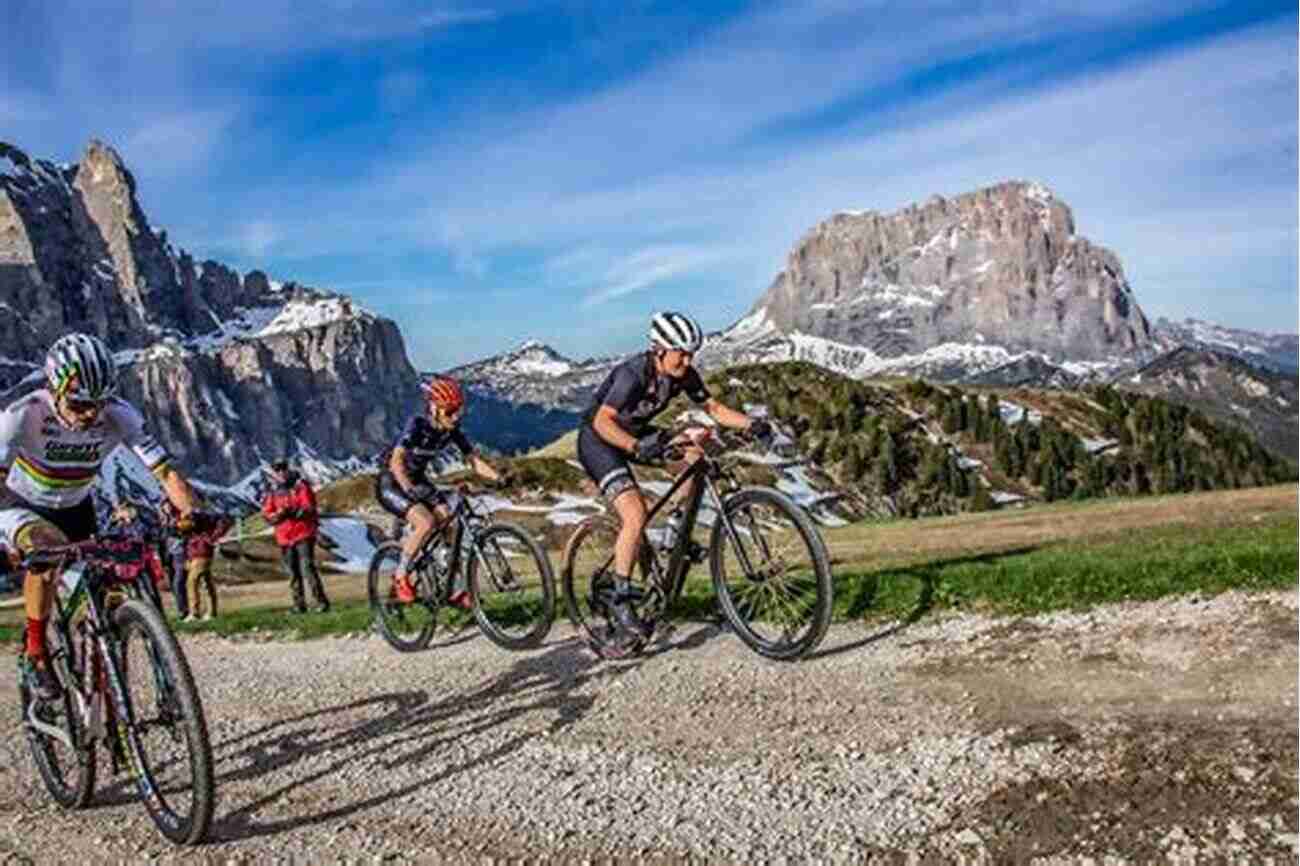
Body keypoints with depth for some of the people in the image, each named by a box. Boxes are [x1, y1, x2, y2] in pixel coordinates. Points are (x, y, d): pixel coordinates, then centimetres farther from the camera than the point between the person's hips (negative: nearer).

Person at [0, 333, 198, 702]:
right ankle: (35, 653, -13)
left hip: (75, 507, 3)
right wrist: (34, 531, -58)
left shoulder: (118, 416, -26)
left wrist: (190, 512, -47)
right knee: (46, 551, -32)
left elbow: (165, 470, -29)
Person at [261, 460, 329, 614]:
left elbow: (309, 508, -10)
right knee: (293, 573, 8)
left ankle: (321, 601, -8)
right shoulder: (273, 493, 9)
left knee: (308, 568, -12)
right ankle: (299, 604, 16)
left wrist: (294, 512, -25)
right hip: (284, 538, 4)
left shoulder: (301, 486, -2)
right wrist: (278, 515, -14)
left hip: (303, 534, -4)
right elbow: (267, 515, 6)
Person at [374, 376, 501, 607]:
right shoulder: (417, 425, -27)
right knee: (426, 522, -28)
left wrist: (499, 478, -22)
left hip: (418, 481, 6)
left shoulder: (452, 430, -9)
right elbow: (396, 461, -37)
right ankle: (400, 577, -8)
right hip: (391, 484, -6)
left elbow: (475, 460, -7)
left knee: (449, 523, -11)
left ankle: (456, 589, 0)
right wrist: (410, 489, -53)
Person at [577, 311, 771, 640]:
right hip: (598, 440, -7)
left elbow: (714, 408, -3)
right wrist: (636, 446, -53)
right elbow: (603, 421, -37)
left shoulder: (684, 375, -9)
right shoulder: (633, 374, -29)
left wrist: (750, 423, -20)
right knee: (636, 513, -23)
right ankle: (619, 596, -12)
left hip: (635, 433, 7)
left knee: (696, 447, -11)